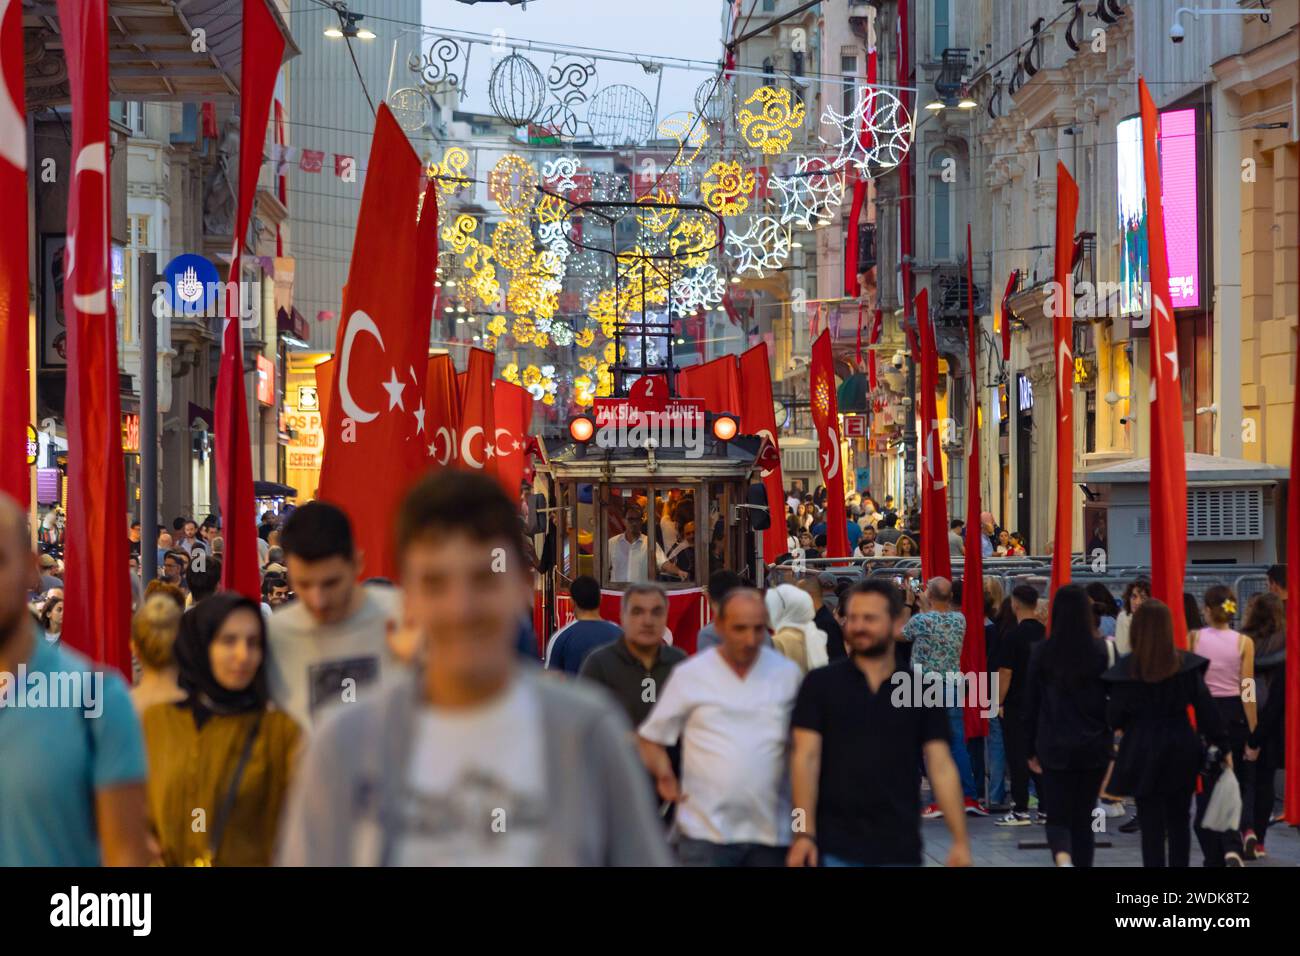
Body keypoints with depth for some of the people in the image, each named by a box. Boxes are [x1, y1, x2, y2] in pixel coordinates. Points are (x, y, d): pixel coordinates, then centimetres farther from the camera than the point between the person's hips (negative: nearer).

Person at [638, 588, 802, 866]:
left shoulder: (787, 674, 6)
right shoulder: (690, 674, 2)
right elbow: (650, 737, 7)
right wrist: (664, 775, -12)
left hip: (771, 832, 2)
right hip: (707, 832, -2)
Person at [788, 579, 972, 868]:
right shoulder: (820, 684, 1)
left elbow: (941, 767, 3)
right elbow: (805, 758, -4)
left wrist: (960, 840, -4)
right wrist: (804, 834, -13)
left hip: (900, 850, 2)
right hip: (835, 849, -1)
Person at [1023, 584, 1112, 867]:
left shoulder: (1042, 652, -4)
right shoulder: (1103, 651, -6)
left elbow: (1031, 704, 1)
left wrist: (1031, 749, 10)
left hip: (1054, 748, -1)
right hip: (1094, 748, 1)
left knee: (1058, 817, 3)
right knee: (1083, 818, 13)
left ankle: (1063, 858, -26)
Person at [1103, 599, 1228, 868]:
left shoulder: (1126, 669, -10)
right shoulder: (1187, 664, -5)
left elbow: (1114, 717, -6)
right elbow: (1205, 707, -6)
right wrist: (1221, 745, 0)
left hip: (1142, 751, -2)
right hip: (1181, 747, 2)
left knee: (1151, 825, 4)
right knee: (1179, 820, 16)